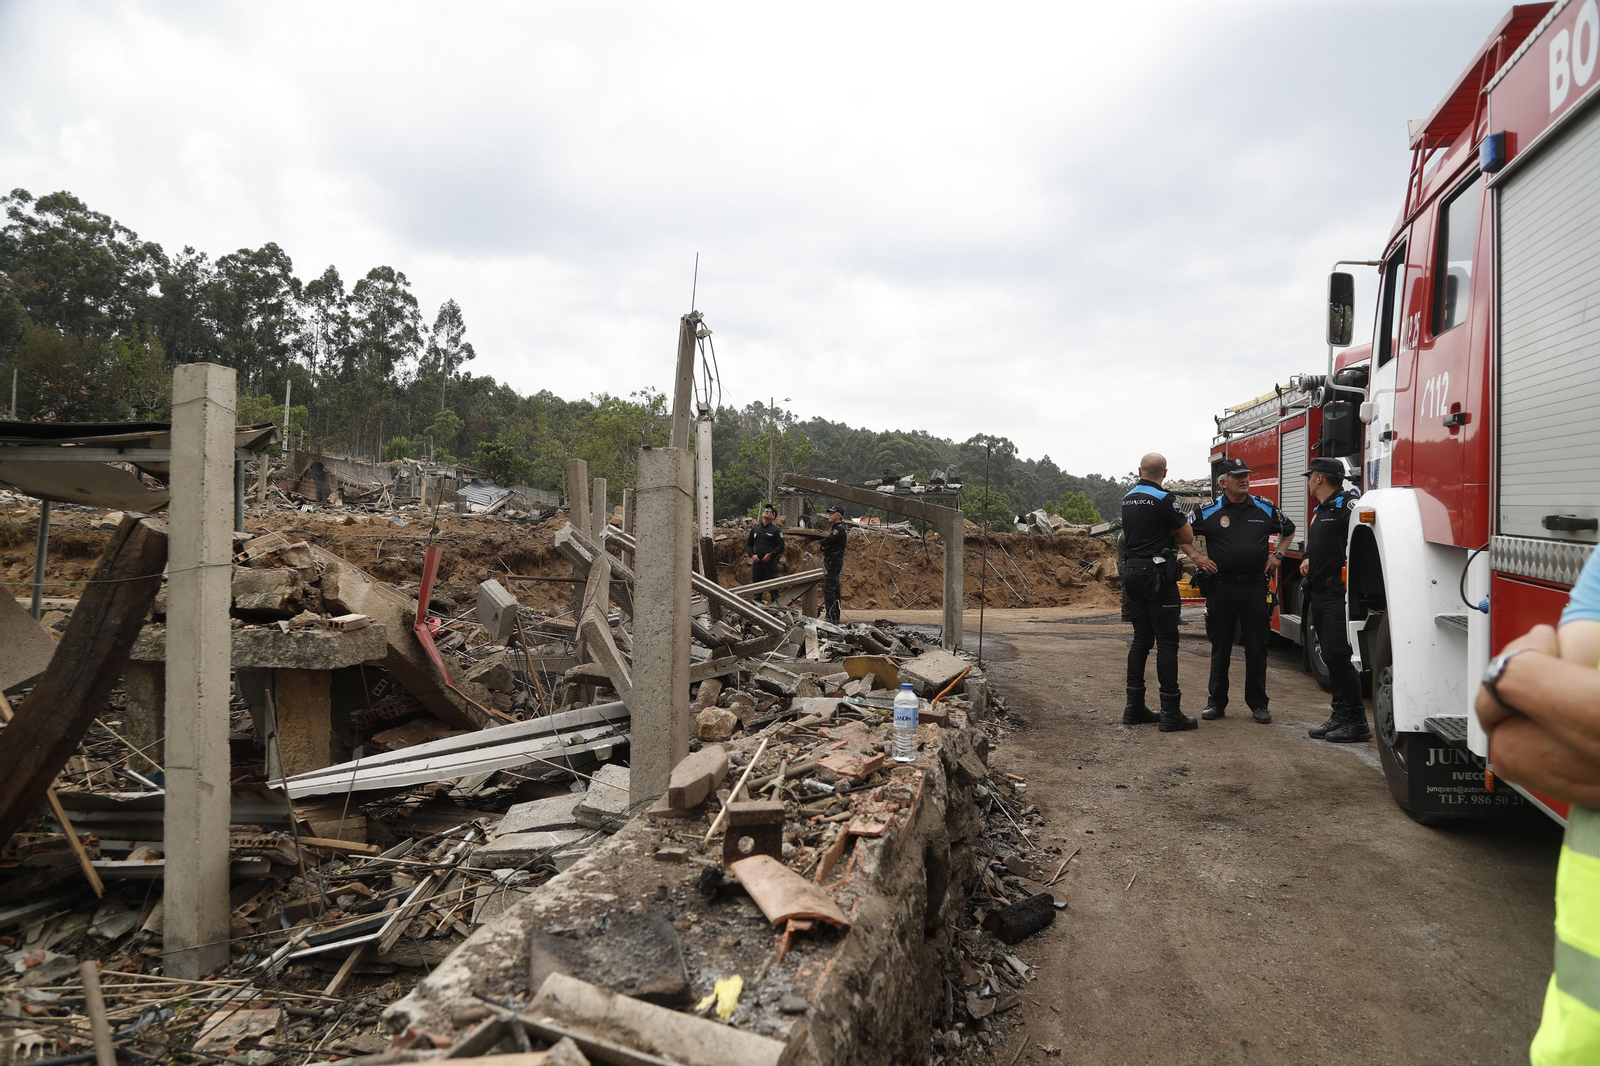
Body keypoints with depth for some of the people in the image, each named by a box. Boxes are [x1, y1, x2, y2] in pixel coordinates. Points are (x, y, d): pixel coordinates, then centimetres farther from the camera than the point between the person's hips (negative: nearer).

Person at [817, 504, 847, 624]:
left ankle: (831, 617, -16)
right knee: (834, 590, 12)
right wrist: (823, 547, -8)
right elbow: (823, 544, 15)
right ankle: (836, 617, 17)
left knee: (829, 589, -14)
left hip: (834, 561, -11)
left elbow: (827, 541, -21)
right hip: (830, 561, 11)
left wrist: (821, 543, 1)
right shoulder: (834, 528, 20)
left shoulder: (840, 528, -12)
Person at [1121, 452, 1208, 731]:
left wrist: (1191, 553, 16)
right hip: (1157, 575, -8)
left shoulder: (1128, 498, 13)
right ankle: (1170, 713, -4)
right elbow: (1187, 536, -2)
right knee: (1167, 642, -5)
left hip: (1133, 572, 8)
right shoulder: (1164, 499, -12)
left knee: (1141, 640, 11)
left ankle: (1134, 708, 14)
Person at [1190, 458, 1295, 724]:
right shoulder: (1209, 511, -1)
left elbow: (1288, 530, 23)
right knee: (1220, 647, 7)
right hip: (1221, 587, -1)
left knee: (1257, 647, 5)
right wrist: (1197, 559, -1)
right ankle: (1217, 702, 16)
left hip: (1255, 586, 1)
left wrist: (1278, 555, 12)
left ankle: (1258, 704, 16)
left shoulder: (1265, 509, 6)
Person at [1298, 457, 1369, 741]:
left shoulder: (1347, 503, -11)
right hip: (1319, 594, 10)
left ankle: (1357, 722, -2)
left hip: (1338, 593, -10)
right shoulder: (1320, 510, 19)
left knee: (1337, 654, -10)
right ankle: (1340, 715, 19)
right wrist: (1308, 560, 12)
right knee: (1330, 656, 12)